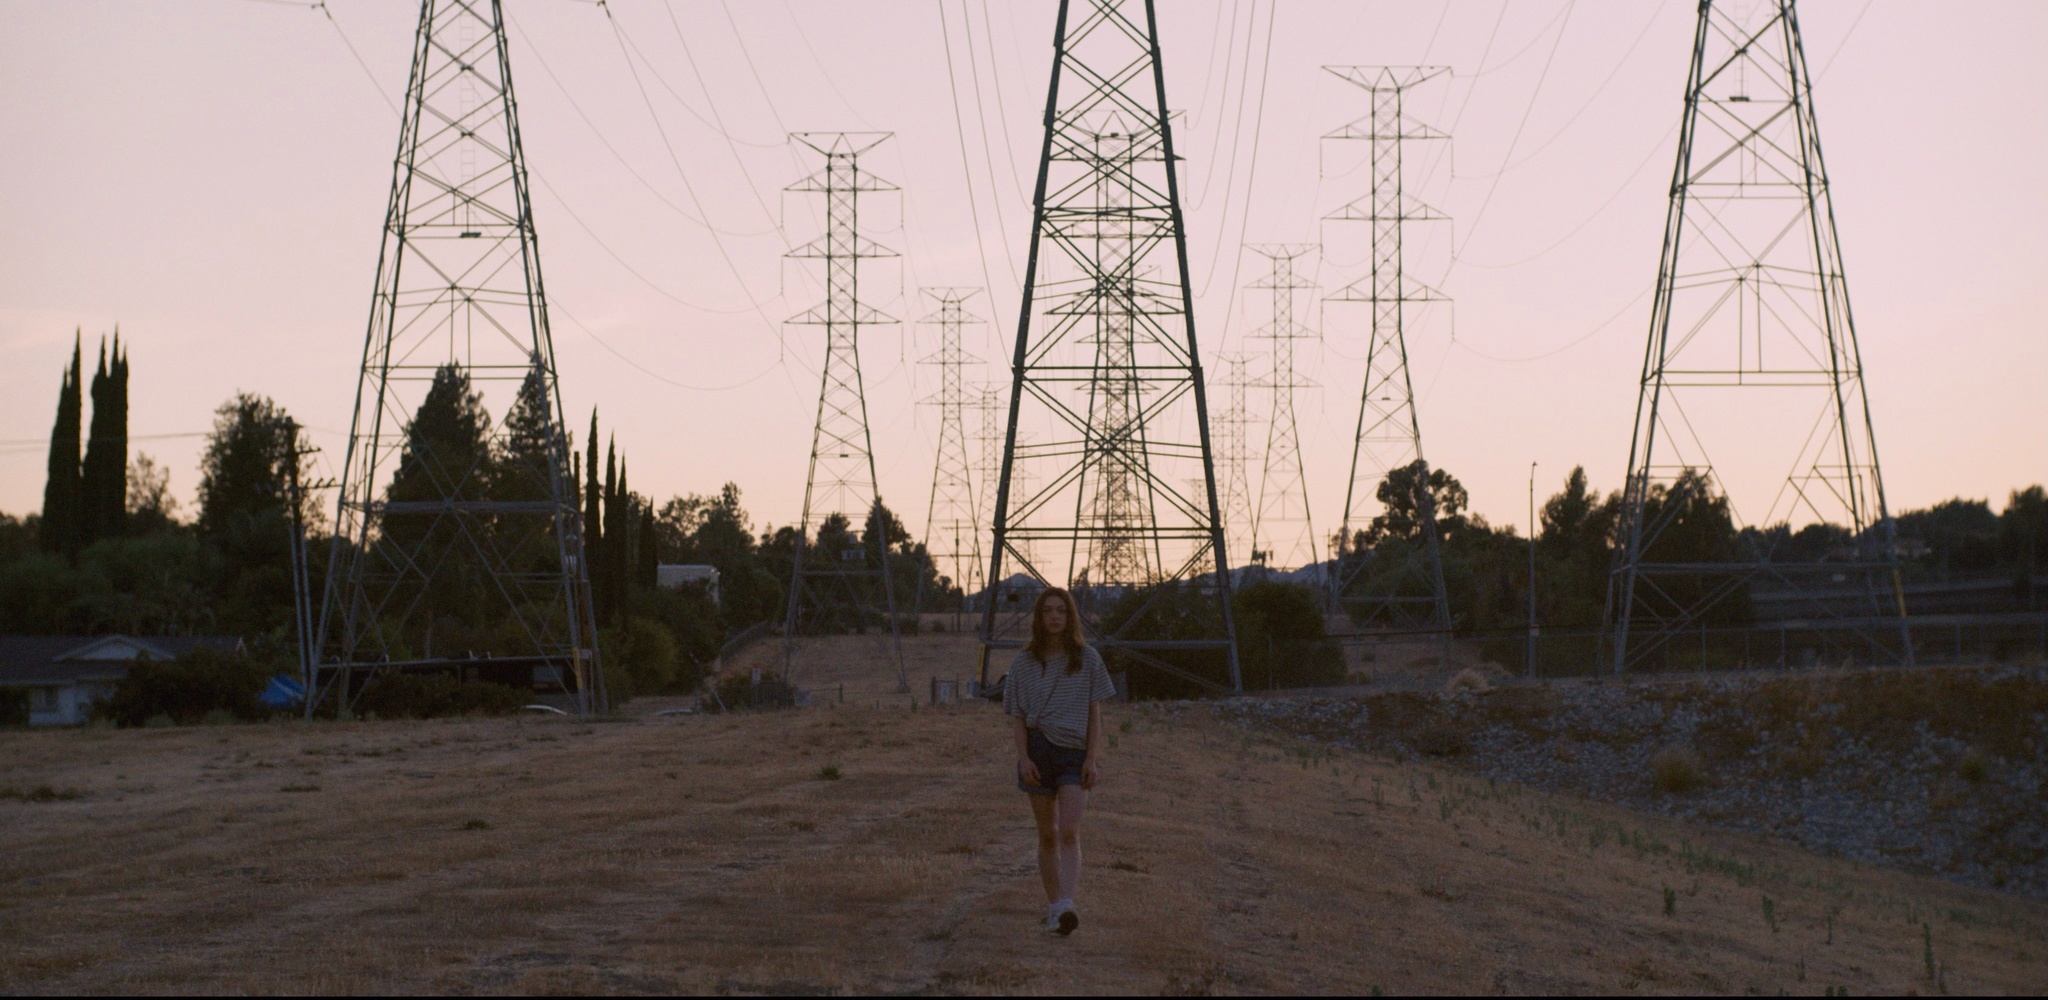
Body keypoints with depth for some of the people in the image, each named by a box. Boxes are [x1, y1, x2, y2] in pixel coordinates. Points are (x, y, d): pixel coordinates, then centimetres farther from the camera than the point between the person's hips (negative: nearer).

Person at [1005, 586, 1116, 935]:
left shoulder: (1087, 659, 4)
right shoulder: (1024, 662, 5)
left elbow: (1095, 713, 4)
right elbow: (1017, 717, 6)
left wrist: (1093, 759, -4)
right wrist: (1023, 758, -8)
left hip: (1075, 752, -2)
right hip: (1038, 750, 2)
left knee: (1069, 832, -15)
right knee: (1047, 835, 7)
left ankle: (1066, 905, -27)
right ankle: (1053, 904, 16)